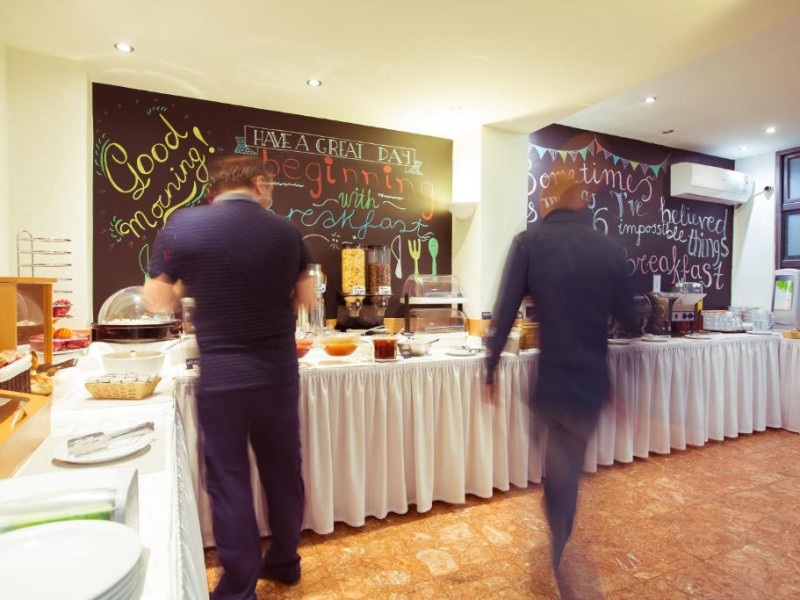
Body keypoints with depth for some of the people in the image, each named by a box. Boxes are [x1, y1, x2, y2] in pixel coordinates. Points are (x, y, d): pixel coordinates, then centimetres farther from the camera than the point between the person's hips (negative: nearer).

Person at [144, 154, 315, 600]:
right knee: (283, 472, 18)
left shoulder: (184, 225, -7)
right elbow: (307, 298, 8)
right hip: (279, 374, 3)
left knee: (229, 481, 12)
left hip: (221, 377, -2)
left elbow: (157, 300, 1)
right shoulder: (286, 231, -2)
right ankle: (285, 562, 37)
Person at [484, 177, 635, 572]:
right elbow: (628, 319, 6)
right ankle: (557, 562, 41)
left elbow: (504, 313, -13)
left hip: (547, 383, -3)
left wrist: (491, 369, -3)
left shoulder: (529, 242, -10)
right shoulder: (611, 249, -3)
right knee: (567, 477, 22)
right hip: (591, 383, 3)